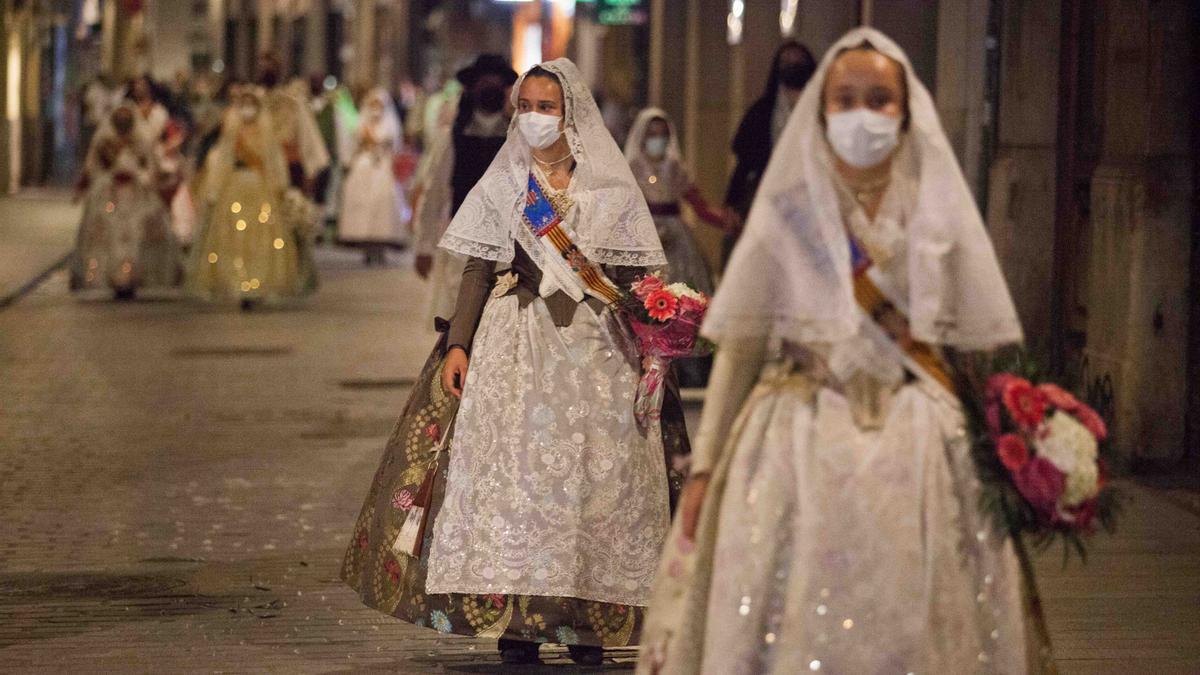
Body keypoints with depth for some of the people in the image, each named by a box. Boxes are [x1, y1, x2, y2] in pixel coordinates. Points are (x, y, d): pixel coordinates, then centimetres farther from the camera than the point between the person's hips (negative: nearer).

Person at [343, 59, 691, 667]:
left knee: (592, 470, -3)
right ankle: (515, 621, -2)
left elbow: (633, 278, 3)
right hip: (514, 341, 1)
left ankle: (586, 622, 3)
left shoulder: (610, 187, 5)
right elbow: (479, 270, 6)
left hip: (595, 344, 0)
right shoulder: (502, 183, 8)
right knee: (512, 464, -6)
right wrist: (457, 344, -5)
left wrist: (646, 354, -7)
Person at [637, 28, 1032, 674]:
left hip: (918, 450, 1)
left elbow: (976, 350, 8)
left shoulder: (940, 211, 7)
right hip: (799, 445, -1)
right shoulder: (786, 210, 3)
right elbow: (739, 343, 3)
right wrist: (706, 464, -1)